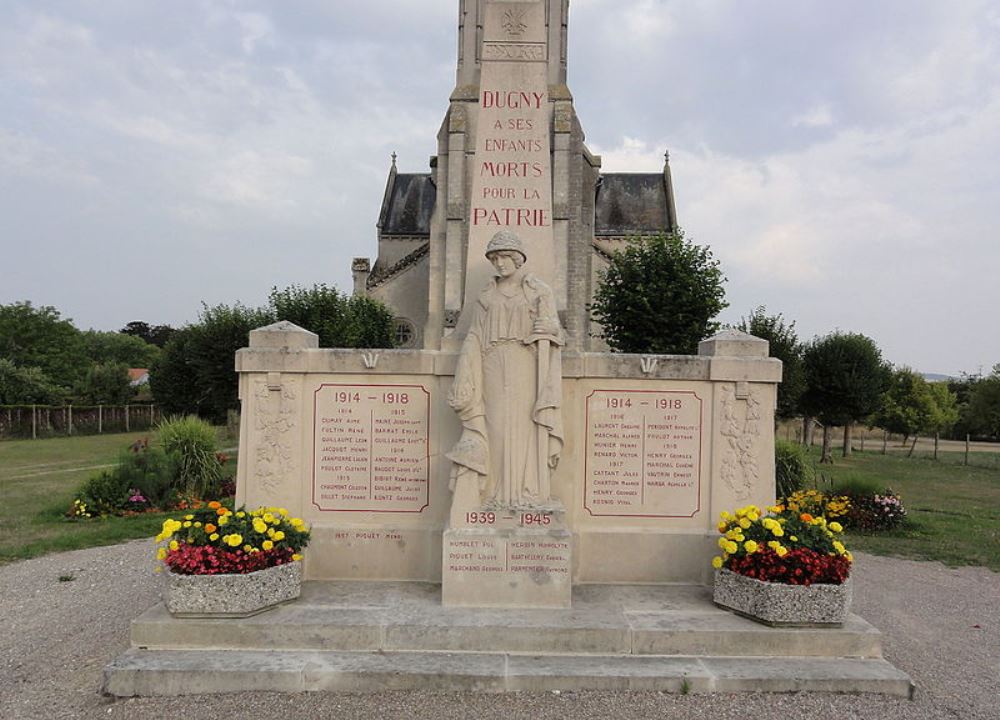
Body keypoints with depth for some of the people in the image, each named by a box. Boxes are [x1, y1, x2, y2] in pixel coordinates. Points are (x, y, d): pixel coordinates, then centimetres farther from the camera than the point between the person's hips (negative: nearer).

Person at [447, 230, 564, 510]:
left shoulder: (539, 291, 7)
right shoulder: (486, 296, 14)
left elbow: (550, 331, 2)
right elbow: (475, 338, 8)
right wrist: (466, 380, 0)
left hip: (524, 368, -2)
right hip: (493, 369, 3)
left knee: (525, 428, -4)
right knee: (495, 428, -1)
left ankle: (528, 491, 2)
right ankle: (497, 492, 3)